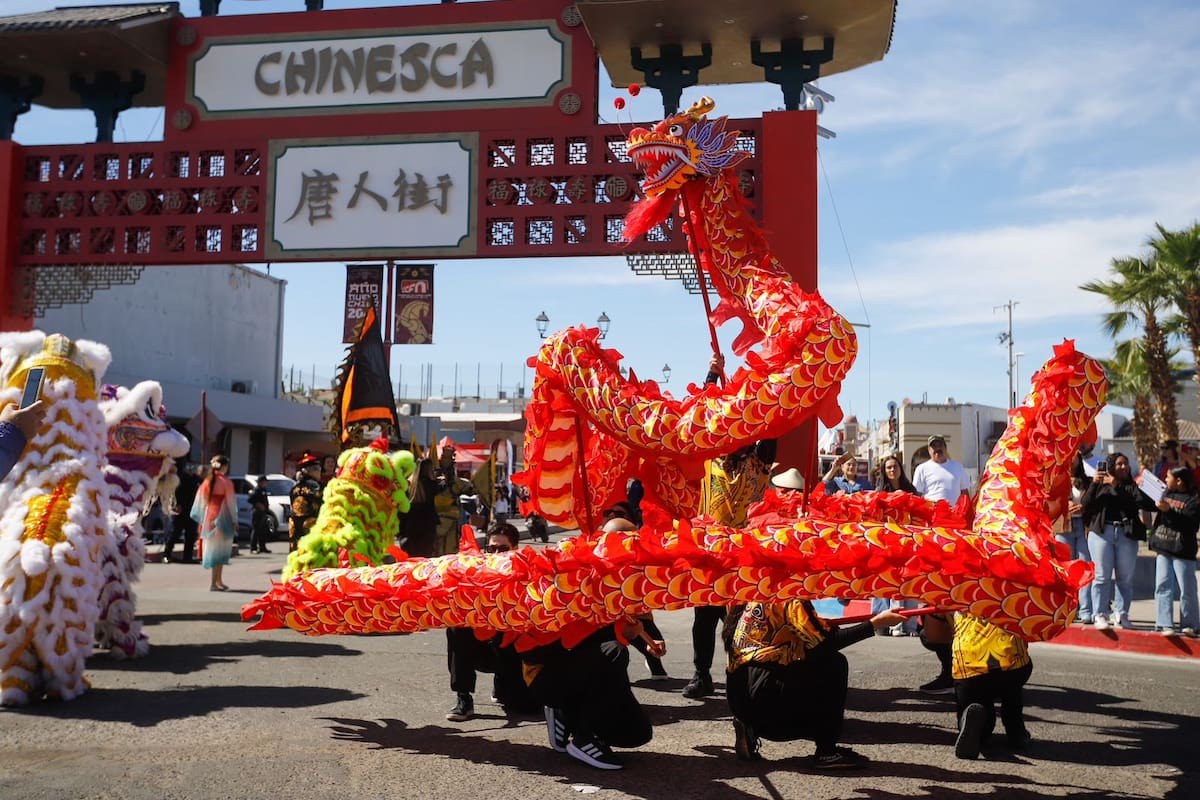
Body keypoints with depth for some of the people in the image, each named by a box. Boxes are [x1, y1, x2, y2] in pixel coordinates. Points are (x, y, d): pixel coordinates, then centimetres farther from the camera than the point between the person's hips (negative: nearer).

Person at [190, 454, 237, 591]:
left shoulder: (206, 481, 6)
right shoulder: (226, 482, -11)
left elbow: (200, 501, 8)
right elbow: (230, 503, -9)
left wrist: (201, 520, 15)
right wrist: (234, 520, -2)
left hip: (209, 519, 6)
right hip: (222, 519, -6)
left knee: (212, 548, 16)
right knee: (219, 550, -1)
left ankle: (218, 581, 22)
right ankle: (214, 583, -5)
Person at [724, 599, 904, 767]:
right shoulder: (790, 602, -8)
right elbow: (825, 642, -14)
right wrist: (875, 623, -10)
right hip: (762, 692, -9)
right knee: (835, 665, -5)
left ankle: (752, 728, 10)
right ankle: (827, 751, -5)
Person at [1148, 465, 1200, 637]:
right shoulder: (1166, 493, 10)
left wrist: (1169, 511, -24)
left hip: (1182, 552, -5)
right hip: (1163, 549, 5)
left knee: (1186, 590, 1)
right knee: (1163, 587, 1)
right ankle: (1165, 624, 2)